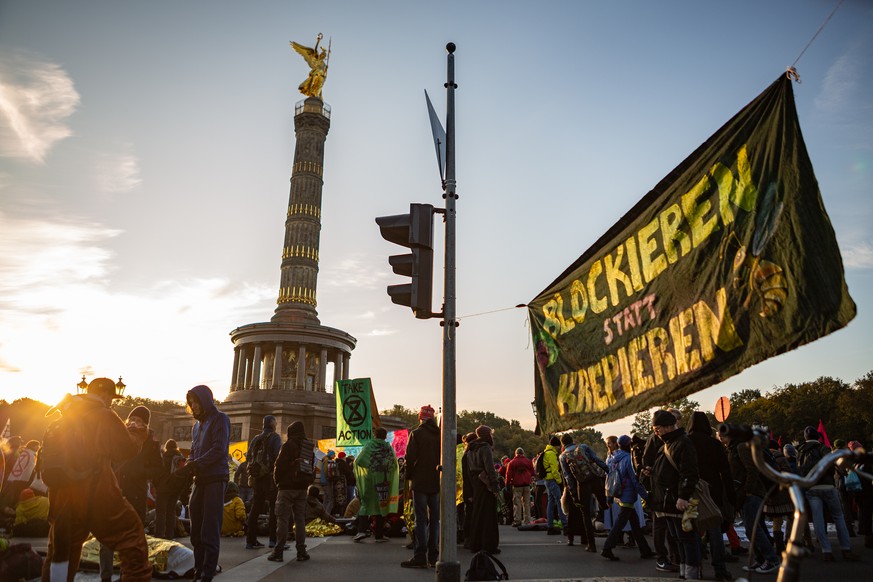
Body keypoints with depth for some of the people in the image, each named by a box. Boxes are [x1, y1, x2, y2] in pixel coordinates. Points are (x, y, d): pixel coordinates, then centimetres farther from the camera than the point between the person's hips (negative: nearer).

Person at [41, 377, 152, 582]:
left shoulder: (60, 417, 11)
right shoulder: (103, 415, -10)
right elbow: (127, 450, -6)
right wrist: (137, 433, 9)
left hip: (62, 494, 7)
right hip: (96, 494, -7)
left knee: (61, 549, 19)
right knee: (132, 536, 2)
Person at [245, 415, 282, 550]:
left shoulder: (256, 439, 13)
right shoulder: (275, 438, -6)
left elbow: (249, 457, 10)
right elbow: (277, 457, -16)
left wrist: (251, 474, 12)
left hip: (256, 477, 6)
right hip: (270, 476, -6)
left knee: (255, 507, 10)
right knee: (273, 508, 0)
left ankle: (251, 540, 10)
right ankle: (273, 539, -2)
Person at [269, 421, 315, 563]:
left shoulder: (288, 445, -7)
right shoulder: (309, 447, 12)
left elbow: (280, 465, -9)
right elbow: (311, 468, 12)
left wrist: (277, 480, 4)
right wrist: (307, 482, 14)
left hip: (287, 487, -5)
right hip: (302, 487, 6)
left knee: (282, 519, -2)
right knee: (300, 519, 8)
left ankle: (278, 552, -2)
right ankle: (301, 551, 8)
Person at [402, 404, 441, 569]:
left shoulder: (416, 434, -7)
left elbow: (410, 457, -9)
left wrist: (409, 476, 4)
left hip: (420, 482, -4)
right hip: (437, 483, 4)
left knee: (421, 519, 0)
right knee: (435, 519, 9)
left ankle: (420, 556, 0)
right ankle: (434, 556, 13)